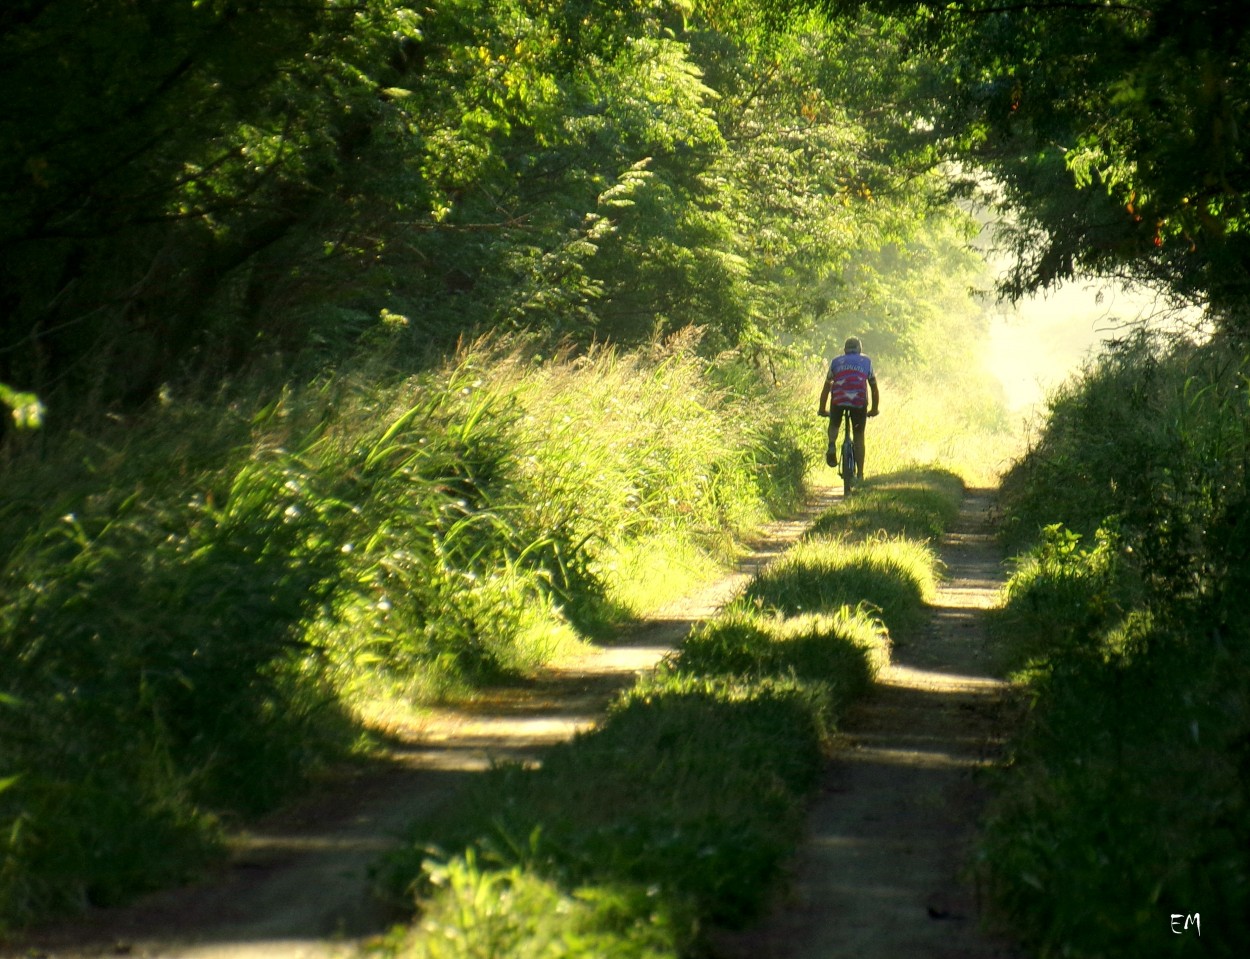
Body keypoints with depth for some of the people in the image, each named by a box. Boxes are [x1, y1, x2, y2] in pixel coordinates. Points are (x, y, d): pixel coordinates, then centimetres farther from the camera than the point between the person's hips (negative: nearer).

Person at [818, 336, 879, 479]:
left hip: (838, 400, 0)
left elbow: (826, 388, 28)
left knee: (834, 425, 28)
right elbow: (874, 389, 29)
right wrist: (874, 409, 41)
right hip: (860, 401, 0)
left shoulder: (836, 362, 25)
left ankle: (832, 445, -4)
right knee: (859, 436, 14)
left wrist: (822, 409, 37)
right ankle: (859, 474, 10)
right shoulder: (866, 362, 25)